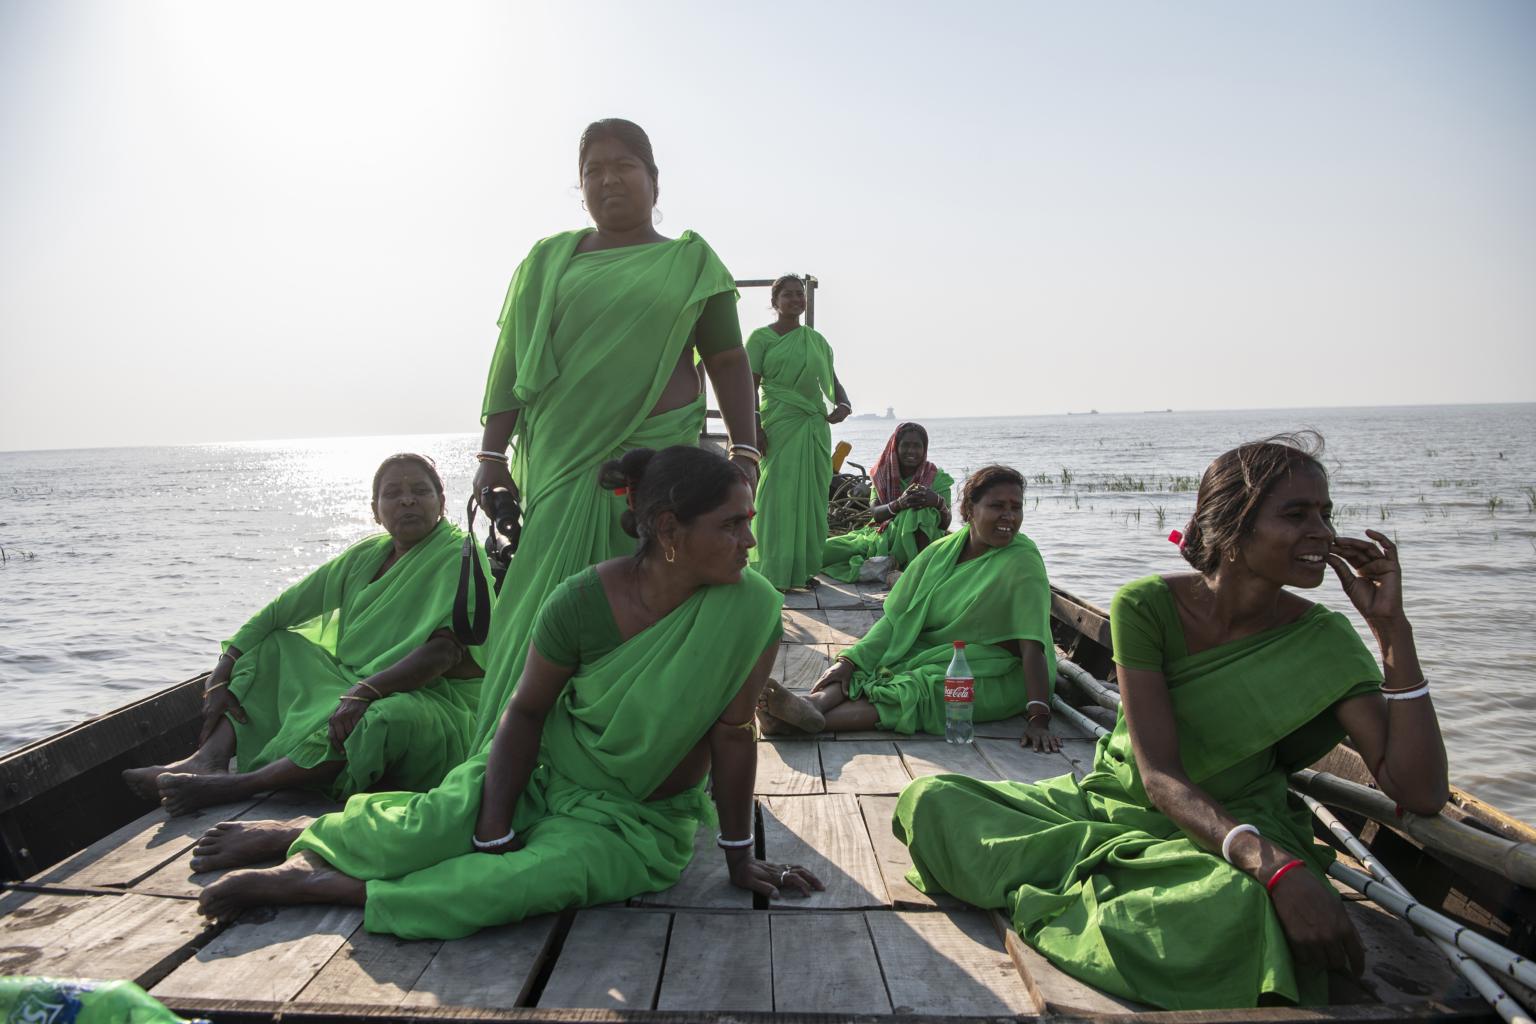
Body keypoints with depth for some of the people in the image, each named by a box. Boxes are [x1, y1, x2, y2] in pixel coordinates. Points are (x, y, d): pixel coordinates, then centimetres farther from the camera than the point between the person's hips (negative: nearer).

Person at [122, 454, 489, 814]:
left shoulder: (459, 556, -10)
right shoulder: (366, 555, 10)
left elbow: (448, 649, -23)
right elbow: (282, 609, 6)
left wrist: (366, 691, -32)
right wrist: (219, 678, -4)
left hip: (435, 701, -7)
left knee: (386, 720, -39)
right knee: (273, 646, 5)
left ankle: (226, 787, -34)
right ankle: (209, 758, -14)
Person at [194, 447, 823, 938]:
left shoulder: (751, 608, -23)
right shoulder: (584, 601, -20)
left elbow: (732, 734, -15)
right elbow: (527, 709, -9)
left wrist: (739, 858, -7)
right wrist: (493, 831, -14)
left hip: (640, 822, 0)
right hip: (546, 772, 1)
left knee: (539, 878, -27)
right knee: (425, 830, -21)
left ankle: (314, 884, -11)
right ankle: (306, 834, 13)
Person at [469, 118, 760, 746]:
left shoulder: (690, 261, 10)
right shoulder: (548, 259, 14)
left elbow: (728, 361, 9)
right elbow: (514, 360, 10)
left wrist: (744, 452, -1)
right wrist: (492, 456, 2)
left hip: (658, 453, -1)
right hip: (563, 459, 2)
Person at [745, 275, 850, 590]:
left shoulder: (817, 340, 16)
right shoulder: (761, 337, 2)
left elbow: (832, 381, 20)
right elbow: (750, 387, -4)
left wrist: (843, 404, -2)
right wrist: (755, 429, -14)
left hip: (816, 425, 6)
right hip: (781, 425, -5)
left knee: (813, 495, 5)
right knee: (780, 494, -8)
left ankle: (806, 568, 13)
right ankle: (775, 572, -3)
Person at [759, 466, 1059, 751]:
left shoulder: (1022, 561, -13)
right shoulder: (941, 551, 3)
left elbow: (1032, 644, -20)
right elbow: (896, 618, 1)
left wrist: (1039, 718, -29)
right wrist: (848, 660, -12)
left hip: (994, 674, -5)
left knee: (919, 688, -32)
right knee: (863, 670, -20)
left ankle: (813, 717, -50)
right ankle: (815, 704, -51)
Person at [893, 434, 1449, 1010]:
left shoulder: (1323, 642, -8)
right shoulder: (1147, 606, -14)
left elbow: (1420, 794, -16)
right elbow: (1158, 774, -21)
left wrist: (1392, 627, -20)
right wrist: (1275, 865, -37)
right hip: (1112, 804, -1)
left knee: (1239, 905, -39)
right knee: (931, 798, -17)